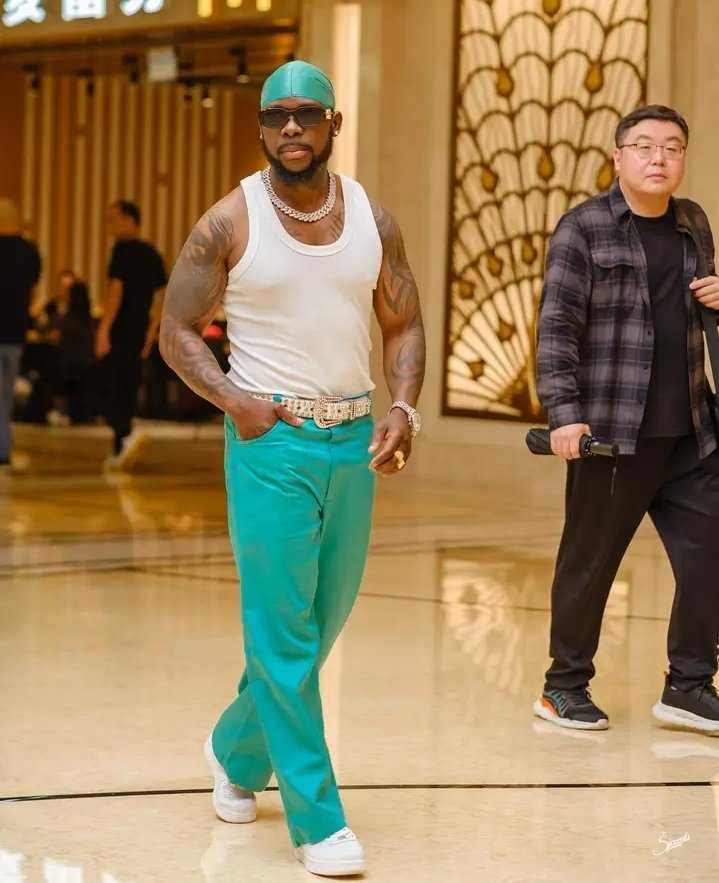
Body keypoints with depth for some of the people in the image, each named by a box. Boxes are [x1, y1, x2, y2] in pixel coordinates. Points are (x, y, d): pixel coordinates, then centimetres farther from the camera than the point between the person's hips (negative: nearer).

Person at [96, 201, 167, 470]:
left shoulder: (123, 250, -10)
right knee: (127, 393, 13)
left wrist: (103, 329, -18)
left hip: (119, 332, -7)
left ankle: (128, 436, -27)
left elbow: (116, 290, -17)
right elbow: (160, 295, 16)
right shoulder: (151, 254, 13)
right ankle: (119, 453, 15)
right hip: (138, 334, 7)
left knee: (110, 393, -5)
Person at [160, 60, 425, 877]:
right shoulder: (230, 222, -5)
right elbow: (177, 330, -1)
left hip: (352, 440, 4)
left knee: (322, 623, 13)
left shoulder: (372, 219, 5)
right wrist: (232, 399, -16)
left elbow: (404, 324, 12)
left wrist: (403, 406, -5)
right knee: (283, 632, -5)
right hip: (270, 440, -4)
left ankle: (238, 750, 37)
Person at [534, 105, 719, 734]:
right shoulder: (583, 228, -5)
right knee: (589, 562, 5)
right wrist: (564, 413, -19)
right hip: (612, 433, -5)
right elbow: (557, 327, -10)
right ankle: (565, 687, 19)